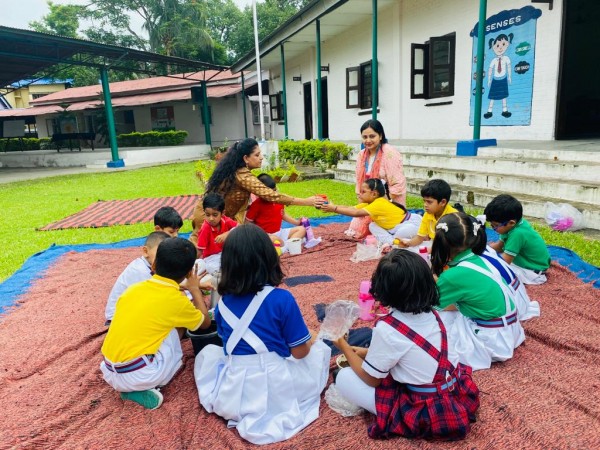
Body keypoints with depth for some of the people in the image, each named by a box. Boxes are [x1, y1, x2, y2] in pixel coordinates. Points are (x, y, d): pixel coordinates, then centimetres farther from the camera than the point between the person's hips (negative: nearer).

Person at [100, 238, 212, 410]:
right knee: (177, 325, 7)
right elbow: (205, 322, 13)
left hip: (109, 371, 6)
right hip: (138, 375, -6)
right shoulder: (176, 300, -7)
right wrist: (195, 289, 25)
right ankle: (143, 389, 6)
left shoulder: (134, 289, 6)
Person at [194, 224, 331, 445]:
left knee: (207, 352, 31)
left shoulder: (223, 303, -2)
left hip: (232, 396, 3)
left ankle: (243, 410, 15)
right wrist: (310, 339, 15)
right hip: (278, 392, -2)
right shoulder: (283, 299, -15)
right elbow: (300, 352, -7)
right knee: (320, 349, 21)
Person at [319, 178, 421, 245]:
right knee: (372, 226, -4)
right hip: (396, 227, 9)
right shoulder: (370, 203, -4)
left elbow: (356, 213, -39)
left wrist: (334, 209, -39)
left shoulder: (379, 203, -31)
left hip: (413, 224, -9)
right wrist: (331, 206, -25)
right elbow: (350, 208, -14)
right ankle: (392, 242, -11)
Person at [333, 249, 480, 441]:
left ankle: (401, 418, -1)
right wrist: (367, 352, 20)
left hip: (430, 413, -8)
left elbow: (371, 379, -8)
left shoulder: (387, 329, -23)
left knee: (344, 378, -5)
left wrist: (344, 347, 4)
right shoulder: (430, 313, -1)